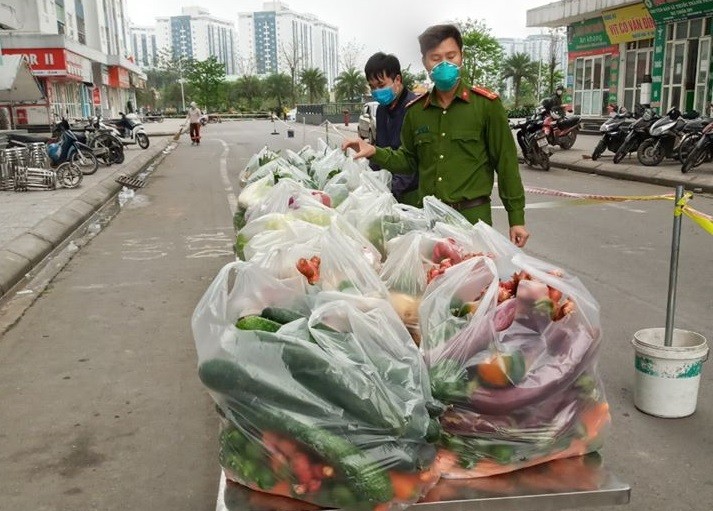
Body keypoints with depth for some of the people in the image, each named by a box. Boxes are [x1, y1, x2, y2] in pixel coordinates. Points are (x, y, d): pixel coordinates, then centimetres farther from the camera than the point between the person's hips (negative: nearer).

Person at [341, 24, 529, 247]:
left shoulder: (486, 104, -4)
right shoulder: (416, 111, 9)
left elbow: (506, 162, -3)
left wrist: (516, 218, -4)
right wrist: (374, 152, 0)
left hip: (473, 215, -3)